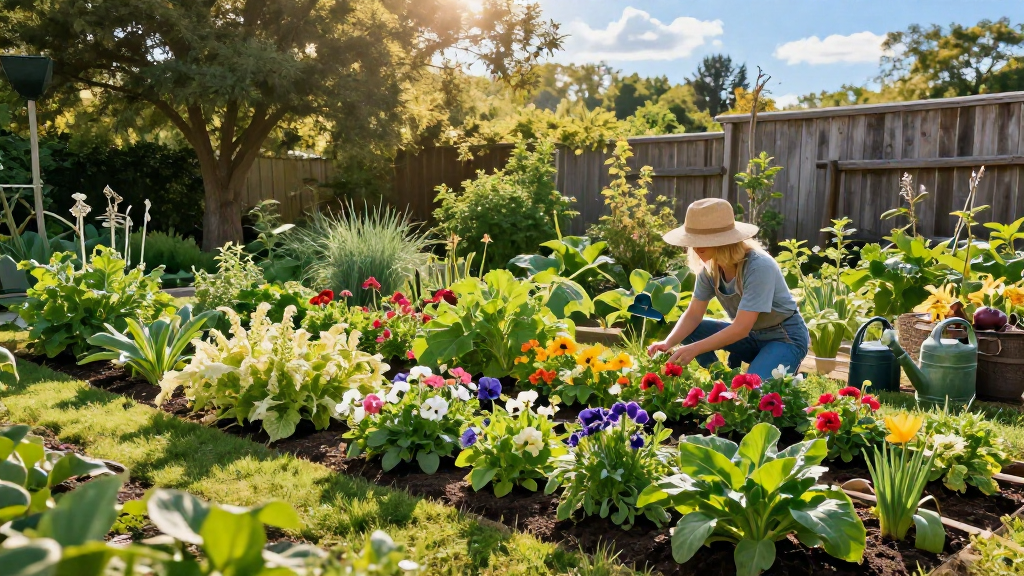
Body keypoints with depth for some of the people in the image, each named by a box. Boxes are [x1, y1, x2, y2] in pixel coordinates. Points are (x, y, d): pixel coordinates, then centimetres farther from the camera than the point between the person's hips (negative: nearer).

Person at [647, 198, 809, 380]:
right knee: (689, 330, -11)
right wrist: (668, 343, -26)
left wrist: (694, 349, -39)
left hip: (785, 337, -6)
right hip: (750, 334, 6)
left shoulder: (759, 267, -30)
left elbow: (741, 328, -33)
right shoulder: (710, 267, -10)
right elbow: (693, 315, -8)